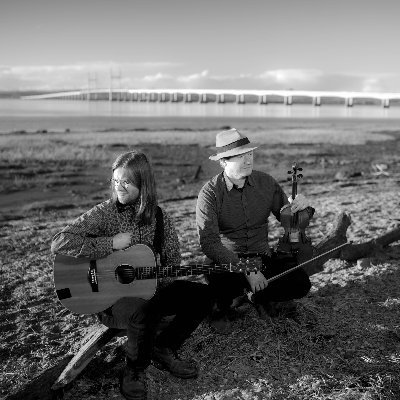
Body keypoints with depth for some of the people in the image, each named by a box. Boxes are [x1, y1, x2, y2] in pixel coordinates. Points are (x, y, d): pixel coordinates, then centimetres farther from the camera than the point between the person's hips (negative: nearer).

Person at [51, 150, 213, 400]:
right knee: (145, 310, -37)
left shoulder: (159, 217, 1)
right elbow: (59, 244, -23)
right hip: (109, 296, -5)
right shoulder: (105, 213, -11)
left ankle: (164, 349, 9)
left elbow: (173, 263, 6)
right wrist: (111, 243, -22)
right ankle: (136, 368, -6)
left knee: (202, 296, -10)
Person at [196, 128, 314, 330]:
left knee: (301, 283, -19)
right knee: (220, 282, -36)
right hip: (226, 261, -3)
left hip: (262, 256, 3)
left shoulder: (266, 182, 0)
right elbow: (208, 242, -22)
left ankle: (257, 296, 12)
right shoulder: (210, 193, -14)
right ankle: (222, 308, 4)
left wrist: (302, 208, -17)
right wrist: (245, 270, -30)